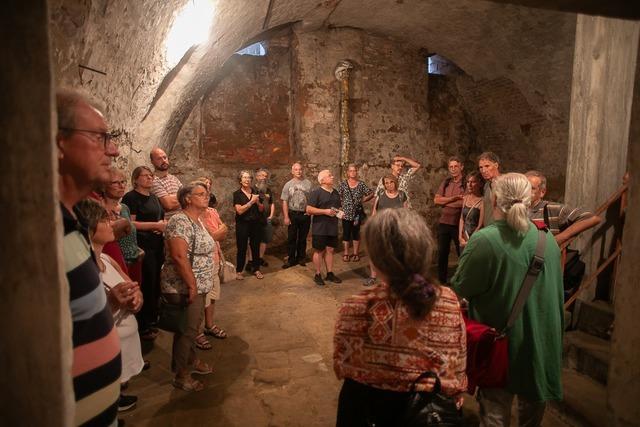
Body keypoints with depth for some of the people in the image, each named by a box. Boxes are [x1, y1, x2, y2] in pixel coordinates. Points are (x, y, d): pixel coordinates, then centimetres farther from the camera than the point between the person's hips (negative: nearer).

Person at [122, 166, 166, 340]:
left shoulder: (154, 197, 17)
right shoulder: (131, 197, -8)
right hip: (142, 247, -8)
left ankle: (152, 319, 28)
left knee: (156, 283, 13)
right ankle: (143, 327, 10)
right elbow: (130, 223, -17)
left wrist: (164, 224, 4)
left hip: (157, 246, 8)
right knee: (146, 285, -4)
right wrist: (155, 225, -17)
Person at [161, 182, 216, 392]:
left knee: (192, 327, 22)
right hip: (185, 289, -9)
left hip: (197, 287, 9)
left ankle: (192, 361, 40)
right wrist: (192, 286, -23)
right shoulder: (180, 222, -21)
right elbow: (179, 257, -28)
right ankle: (181, 376, 19)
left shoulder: (196, 221, 10)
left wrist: (198, 285, 17)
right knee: (186, 331, 4)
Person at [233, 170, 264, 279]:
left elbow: (261, 209, 10)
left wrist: (258, 202, -10)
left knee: (256, 247, 7)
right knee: (242, 248, 2)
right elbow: (239, 210, -15)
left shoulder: (256, 192, 7)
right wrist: (251, 201, -16)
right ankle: (239, 271, 15)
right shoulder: (237, 194, -4)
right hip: (243, 224, -3)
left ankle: (256, 269, 20)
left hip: (256, 224, 3)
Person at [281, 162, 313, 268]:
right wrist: (286, 217, -8)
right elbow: (285, 202, -2)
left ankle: (301, 257, 24)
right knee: (291, 238, 4)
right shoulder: (288, 184, 0)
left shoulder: (308, 183, 2)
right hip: (293, 214, -1)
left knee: (303, 237, 11)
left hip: (305, 214, 1)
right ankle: (291, 259, 13)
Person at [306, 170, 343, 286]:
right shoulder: (316, 193, -9)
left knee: (330, 250, 11)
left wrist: (340, 212, 3)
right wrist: (325, 211, -20)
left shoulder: (335, 193, 13)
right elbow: (309, 209, -16)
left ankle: (330, 274, 21)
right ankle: (318, 275, 15)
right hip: (320, 228, -6)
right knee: (319, 251, 3)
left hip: (332, 227, 6)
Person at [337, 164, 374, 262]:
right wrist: (340, 206, -9)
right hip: (346, 213, -1)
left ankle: (356, 253, 18)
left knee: (356, 233, 9)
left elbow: (371, 194, 7)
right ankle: (346, 253, 15)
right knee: (346, 233, 5)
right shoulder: (343, 184, 0)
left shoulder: (361, 184, 2)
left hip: (357, 213, 1)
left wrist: (363, 200, -1)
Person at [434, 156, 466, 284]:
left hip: (458, 224, -5)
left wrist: (446, 201, -13)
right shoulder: (445, 183, 10)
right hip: (443, 223, 5)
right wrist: (454, 198, -13)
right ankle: (441, 281, 26)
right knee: (442, 254, 13)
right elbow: (436, 200, -1)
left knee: (462, 254, 5)